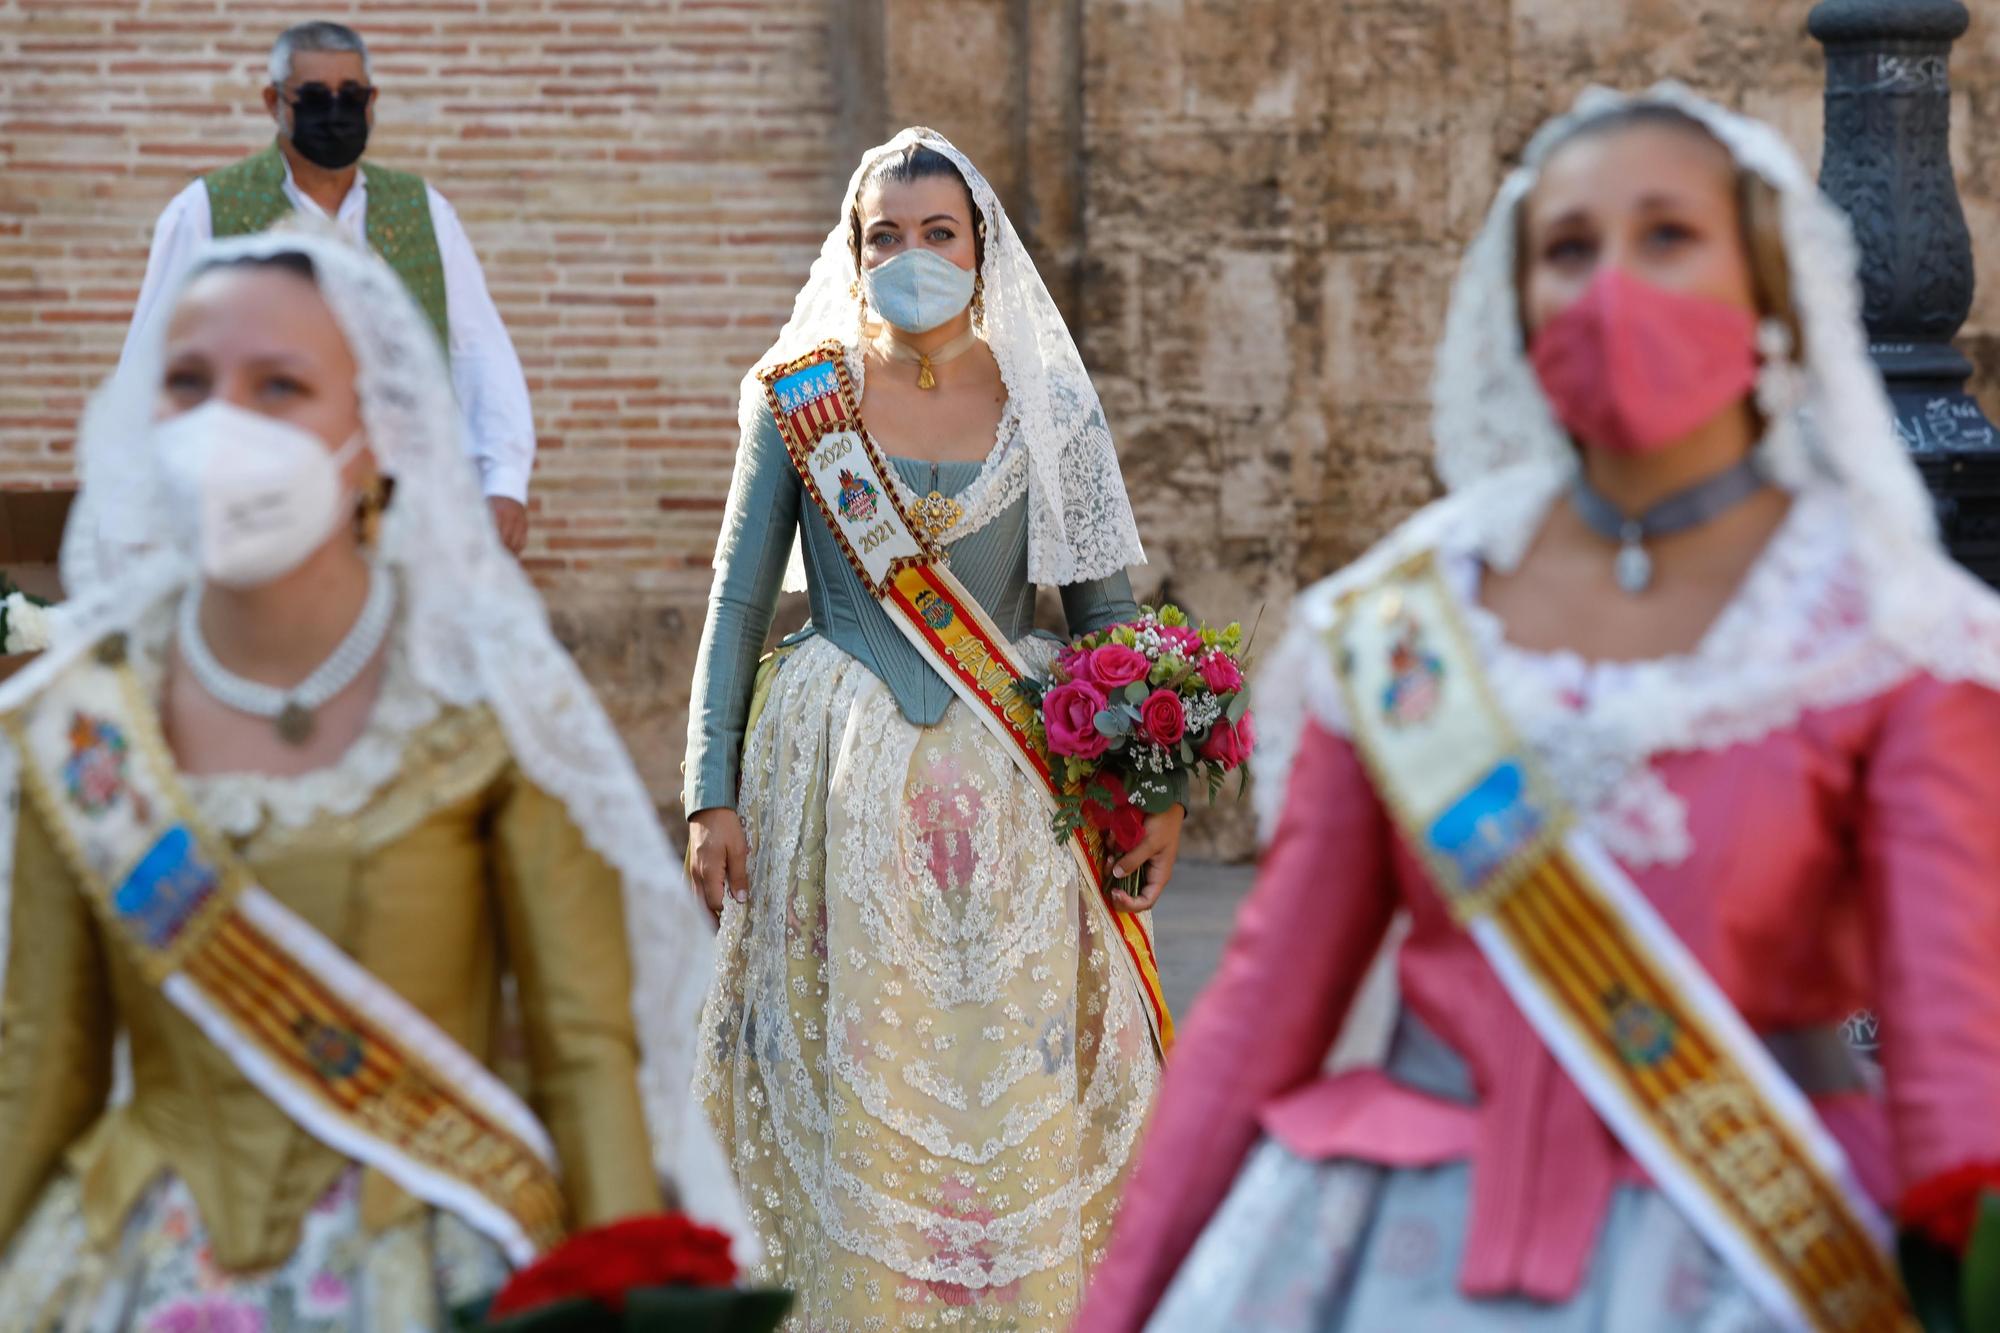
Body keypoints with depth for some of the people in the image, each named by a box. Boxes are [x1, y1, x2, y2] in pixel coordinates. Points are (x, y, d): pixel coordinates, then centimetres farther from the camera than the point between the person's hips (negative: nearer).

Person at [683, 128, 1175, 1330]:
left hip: (1014, 783, 1)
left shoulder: (1044, 402, 5)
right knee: (860, 1077, 0)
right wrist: (713, 793, -2)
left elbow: (1106, 608, 7)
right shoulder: (799, 400, 2)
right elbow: (738, 606, 4)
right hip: (846, 776, -1)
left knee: (1019, 1081, 0)